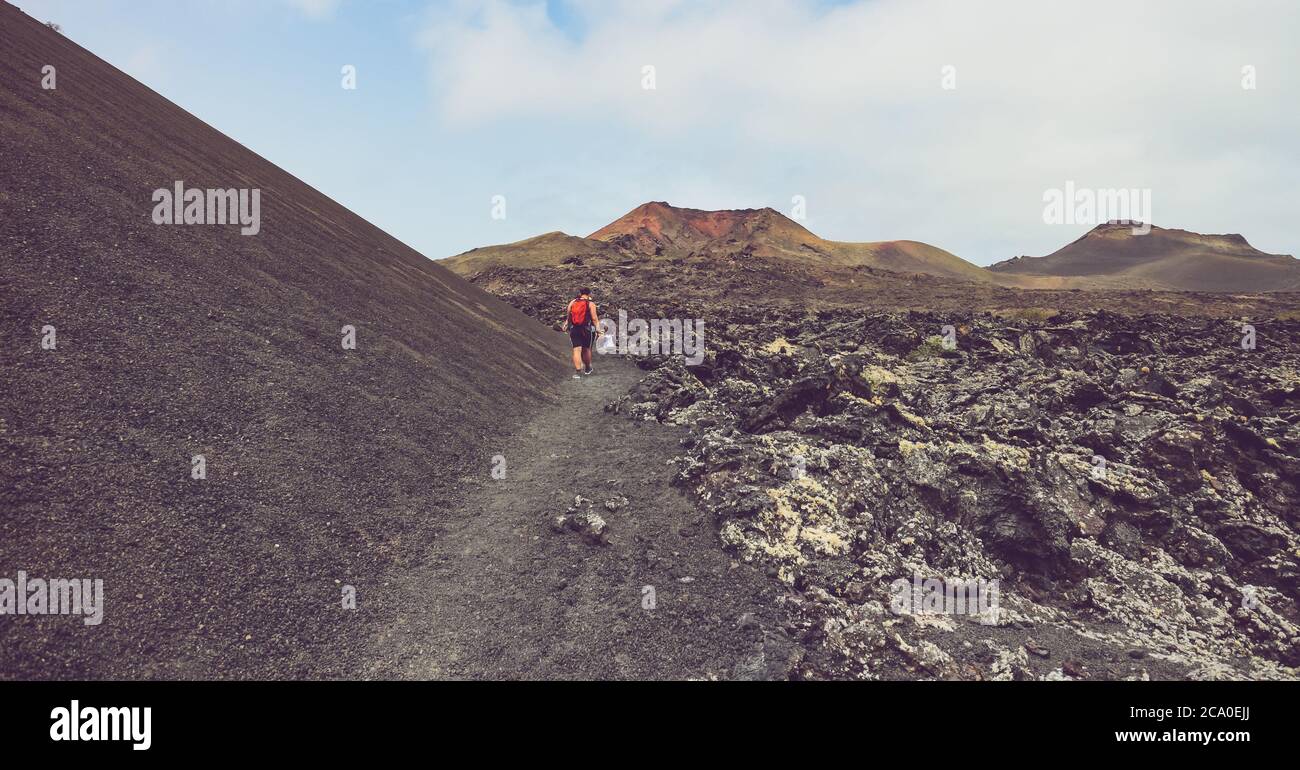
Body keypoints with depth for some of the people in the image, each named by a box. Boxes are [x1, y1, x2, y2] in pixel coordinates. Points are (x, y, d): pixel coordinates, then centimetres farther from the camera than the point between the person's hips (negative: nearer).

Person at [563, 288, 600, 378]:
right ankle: (587, 369, 32)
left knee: (577, 350, -1)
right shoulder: (591, 304, -6)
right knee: (586, 349, 15)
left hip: (574, 329, 2)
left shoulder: (572, 302, 4)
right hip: (587, 330, -2)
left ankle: (578, 371, -12)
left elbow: (568, 315, 12)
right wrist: (598, 328, -10)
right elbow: (594, 318, -12)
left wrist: (566, 323, 27)